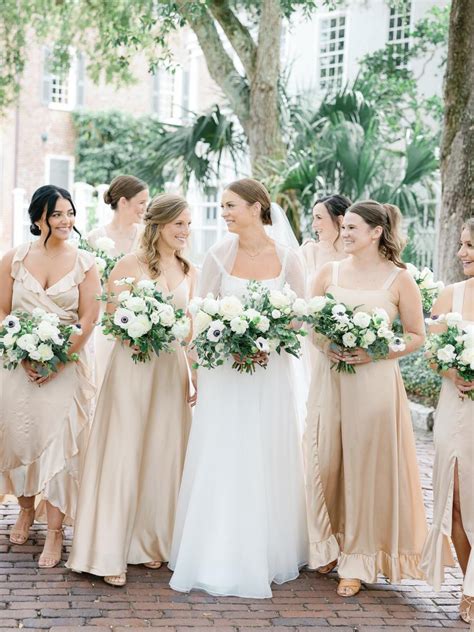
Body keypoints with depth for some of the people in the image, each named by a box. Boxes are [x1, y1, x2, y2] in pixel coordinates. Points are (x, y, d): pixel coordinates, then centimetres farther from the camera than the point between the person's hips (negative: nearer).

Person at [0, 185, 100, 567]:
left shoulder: (84, 263, 0)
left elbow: (88, 319, -2)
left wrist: (57, 362, -11)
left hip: (66, 365, -1)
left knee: (59, 442, -7)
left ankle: (55, 530, -1)